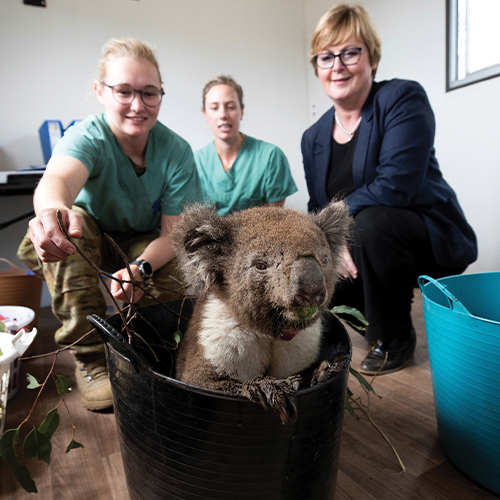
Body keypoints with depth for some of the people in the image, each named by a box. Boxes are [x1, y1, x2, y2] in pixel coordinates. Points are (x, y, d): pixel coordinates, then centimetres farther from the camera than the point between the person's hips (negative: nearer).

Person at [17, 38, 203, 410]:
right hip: (86, 245, -1)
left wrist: (141, 268, -38)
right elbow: (58, 177, -48)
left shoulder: (176, 151, -17)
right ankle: (91, 359, -21)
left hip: (143, 247, 1)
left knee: (176, 276, -28)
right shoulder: (88, 137, -23)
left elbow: (174, 232, -19)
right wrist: (53, 209, -72)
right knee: (70, 223, -33)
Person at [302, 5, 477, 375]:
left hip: (435, 241, -5)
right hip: (350, 251, 6)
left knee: (371, 221, -34)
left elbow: (395, 185, -25)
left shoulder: (404, 98, -12)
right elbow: (318, 210, 2)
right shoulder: (313, 138, 5)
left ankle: (395, 338, -10)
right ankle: (372, 310, 18)